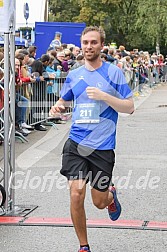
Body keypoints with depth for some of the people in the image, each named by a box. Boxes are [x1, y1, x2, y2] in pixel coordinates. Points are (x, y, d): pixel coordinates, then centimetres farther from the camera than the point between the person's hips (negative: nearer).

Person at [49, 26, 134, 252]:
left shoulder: (113, 72, -2)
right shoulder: (74, 75, 9)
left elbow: (129, 108, -4)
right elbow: (64, 101, 24)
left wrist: (104, 96, -18)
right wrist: (58, 107, 0)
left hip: (102, 146, -2)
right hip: (76, 143, 2)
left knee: (99, 203, 6)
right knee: (76, 195, -10)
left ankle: (111, 195, 45)